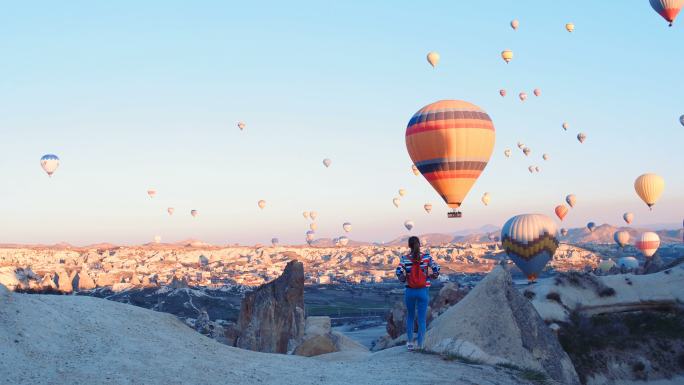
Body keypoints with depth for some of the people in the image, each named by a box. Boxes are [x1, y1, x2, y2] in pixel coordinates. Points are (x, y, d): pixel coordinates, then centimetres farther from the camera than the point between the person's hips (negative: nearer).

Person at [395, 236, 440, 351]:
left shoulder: (405, 259, -7)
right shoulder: (426, 257, -5)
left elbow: (399, 272, -19)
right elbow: (436, 269, -10)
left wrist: (403, 279, -3)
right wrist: (431, 277, 5)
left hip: (410, 291, 1)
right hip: (423, 291, 0)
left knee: (410, 316, 20)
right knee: (422, 319, 7)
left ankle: (410, 343, 22)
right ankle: (420, 345, 7)